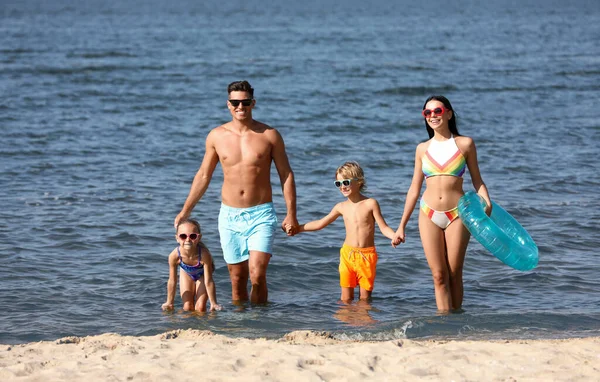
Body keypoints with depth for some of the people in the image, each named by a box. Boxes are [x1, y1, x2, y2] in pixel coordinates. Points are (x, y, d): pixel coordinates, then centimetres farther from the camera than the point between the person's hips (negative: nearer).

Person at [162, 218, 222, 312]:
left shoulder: (204, 254, -43)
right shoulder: (174, 256, -37)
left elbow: (208, 282, -33)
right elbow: (172, 281, -22)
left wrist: (213, 303, -26)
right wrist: (169, 303, -13)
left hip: (202, 274, -2)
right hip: (186, 273, 2)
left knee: (200, 308, -7)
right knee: (187, 308, -3)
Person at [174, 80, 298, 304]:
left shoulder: (269, 136, -2)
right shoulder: (216, 136, 3)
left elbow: (286, 175, 3)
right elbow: (203, 176, 12)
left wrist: (291, 214, -3)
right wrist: (186, 210, 10)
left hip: (261, 215, -2)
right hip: (229, 216, 2)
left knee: (257, 275, -15)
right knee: (237, 279, 6)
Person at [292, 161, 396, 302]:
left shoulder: (370, 204, -4)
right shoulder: (341, 207, 6)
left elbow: (384, 227, -6)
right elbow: (320, 223, 17)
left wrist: (395, 236, -28)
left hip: (367, 255, -2)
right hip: (347, 254, 2)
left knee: (365, 298, 2)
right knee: (346, 298, 0)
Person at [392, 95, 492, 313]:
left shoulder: (465, 144, 3)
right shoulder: (423, 149, 9)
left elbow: (477, 181, 7)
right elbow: (414, 189, 13)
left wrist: (487, 205, -12)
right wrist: (401, 226, 12)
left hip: (456, 214, -2)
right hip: (429, 215, 2)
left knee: (454, 274, 1)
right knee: (439, 276, -2)